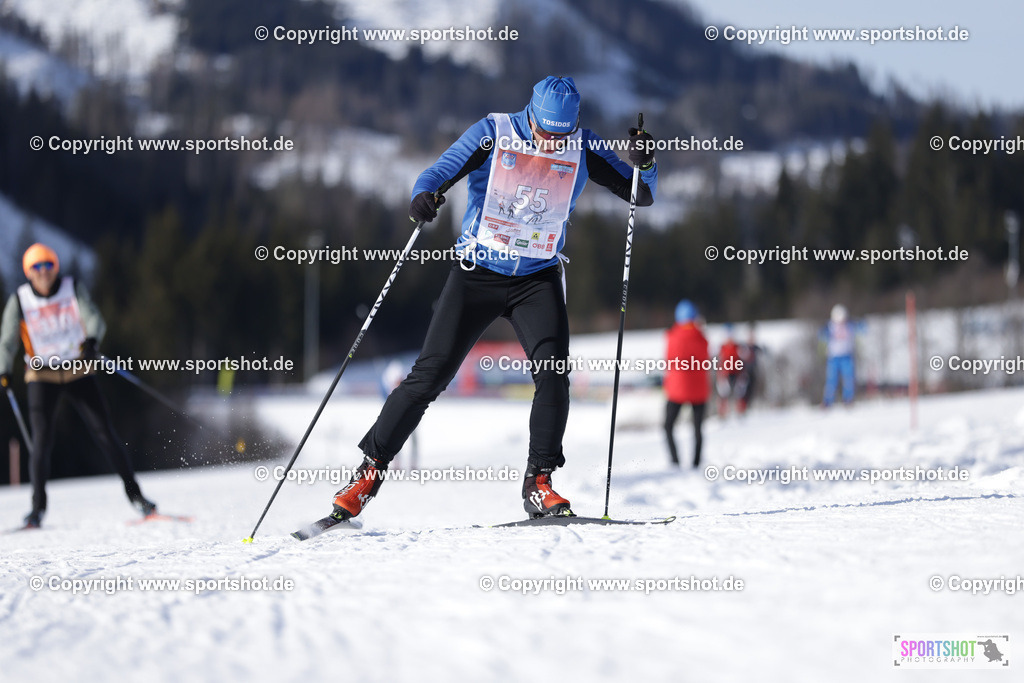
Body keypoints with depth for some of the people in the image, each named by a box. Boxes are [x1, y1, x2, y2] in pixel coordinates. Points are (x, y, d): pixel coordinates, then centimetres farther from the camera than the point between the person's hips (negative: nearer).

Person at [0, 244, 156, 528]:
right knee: (42, 440, -13)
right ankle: (38, 506, -2)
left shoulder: (73, 289, -5)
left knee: (104, 432, -4)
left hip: (79, 373, 1)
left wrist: (92, 340, -39)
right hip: (42, 376, -1)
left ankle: (133, 491, 7)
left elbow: (94, 319, -17)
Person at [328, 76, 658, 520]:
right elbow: (440, 173, -15)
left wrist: (643, 164, -23)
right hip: (477, 272, -1)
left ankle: (539, 483, -13)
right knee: (430, 375, -5)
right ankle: (371, 467, 8)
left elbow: (641, 195, -1)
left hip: (538, 279, 1)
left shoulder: (583, 149, -3)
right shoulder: (493, 133, -9)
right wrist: (424, 197, -39)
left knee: (553, 369, -20)